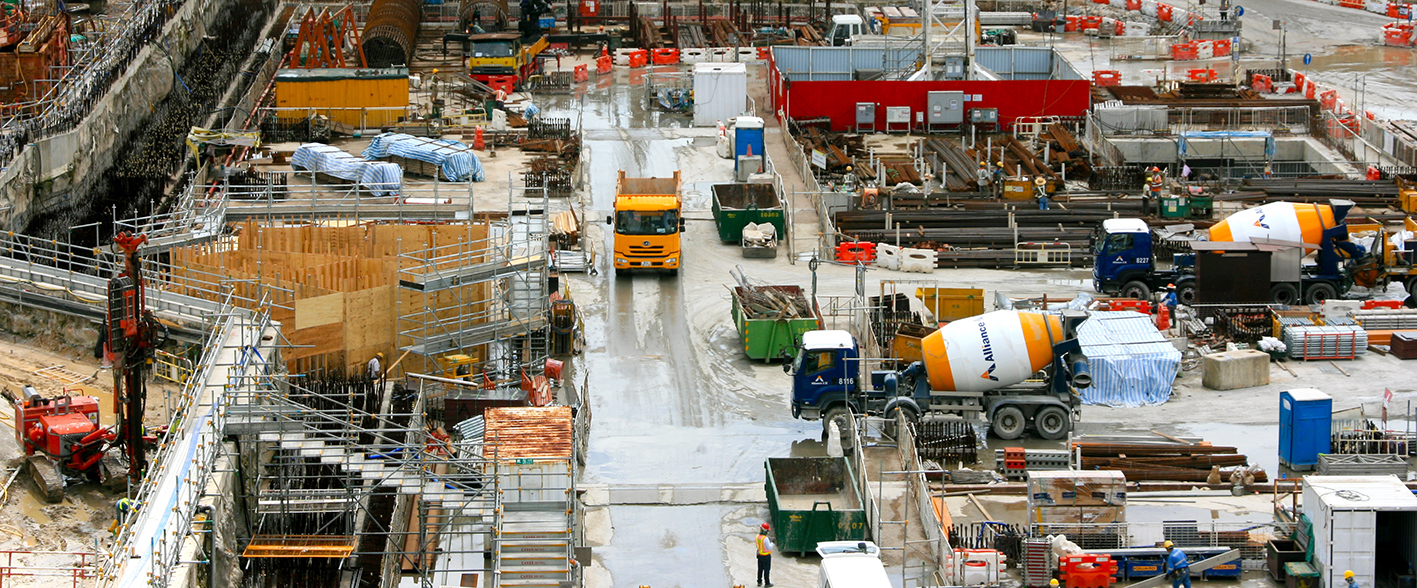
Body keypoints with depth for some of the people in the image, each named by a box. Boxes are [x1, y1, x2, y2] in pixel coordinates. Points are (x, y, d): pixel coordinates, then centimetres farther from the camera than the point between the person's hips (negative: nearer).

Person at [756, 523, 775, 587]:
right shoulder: (765, 538, -29)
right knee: (766, 570, 7)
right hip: (766, 556, -7)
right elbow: (769, 548, -23)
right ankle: (767, 583, 16)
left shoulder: (757, 536, -5)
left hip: (759, 554, 7)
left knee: (760, 569, 19)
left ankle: (759, 582, 29)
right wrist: (773, 543, -9)